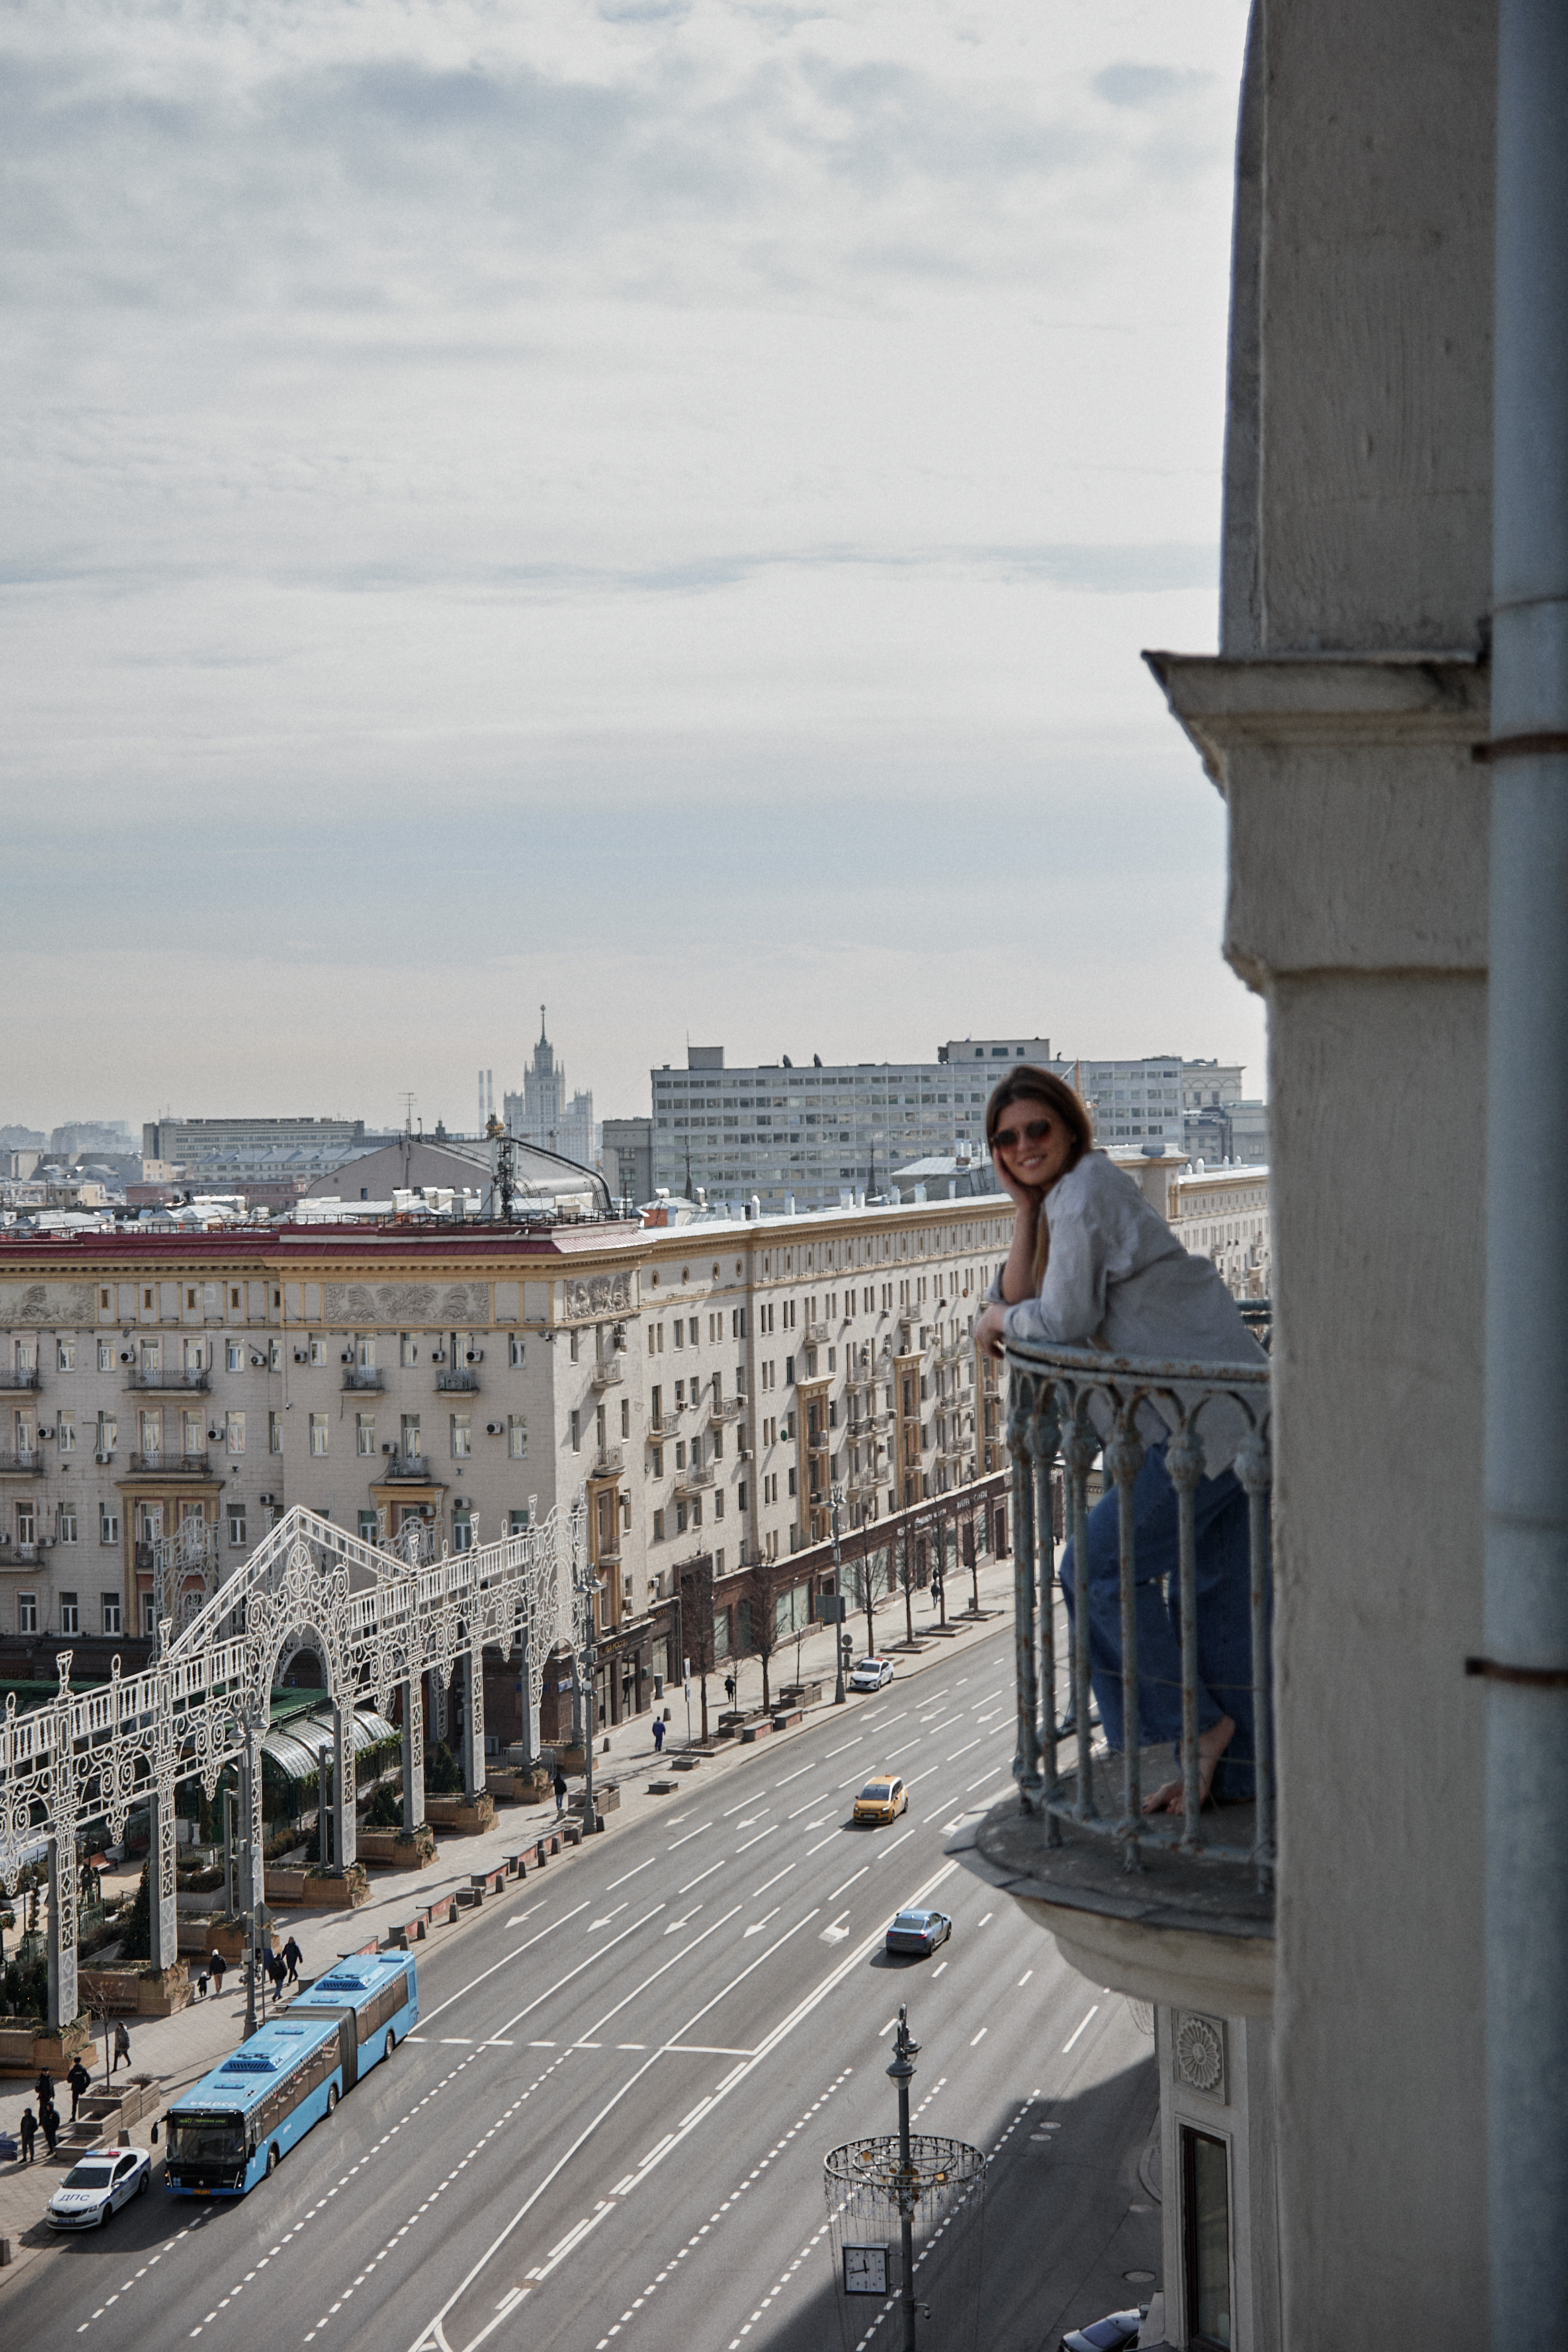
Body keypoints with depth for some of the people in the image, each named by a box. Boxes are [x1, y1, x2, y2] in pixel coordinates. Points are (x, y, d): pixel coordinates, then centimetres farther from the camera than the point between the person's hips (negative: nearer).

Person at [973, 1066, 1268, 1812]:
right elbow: (1021, 1305, 10)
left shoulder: (1087, 1187, -11)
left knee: (1098, 1566, -6)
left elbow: (1064, 1318, -16)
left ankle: (1194, 1725, 0)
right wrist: (1025, 1210, 2)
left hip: (1209, 1414, -10)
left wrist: (997, 1321, 2)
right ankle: (1236, 1775, 16)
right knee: (1214, 1594, 11)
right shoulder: (1062, 1198, 18)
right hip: (1224, 1413, 10)